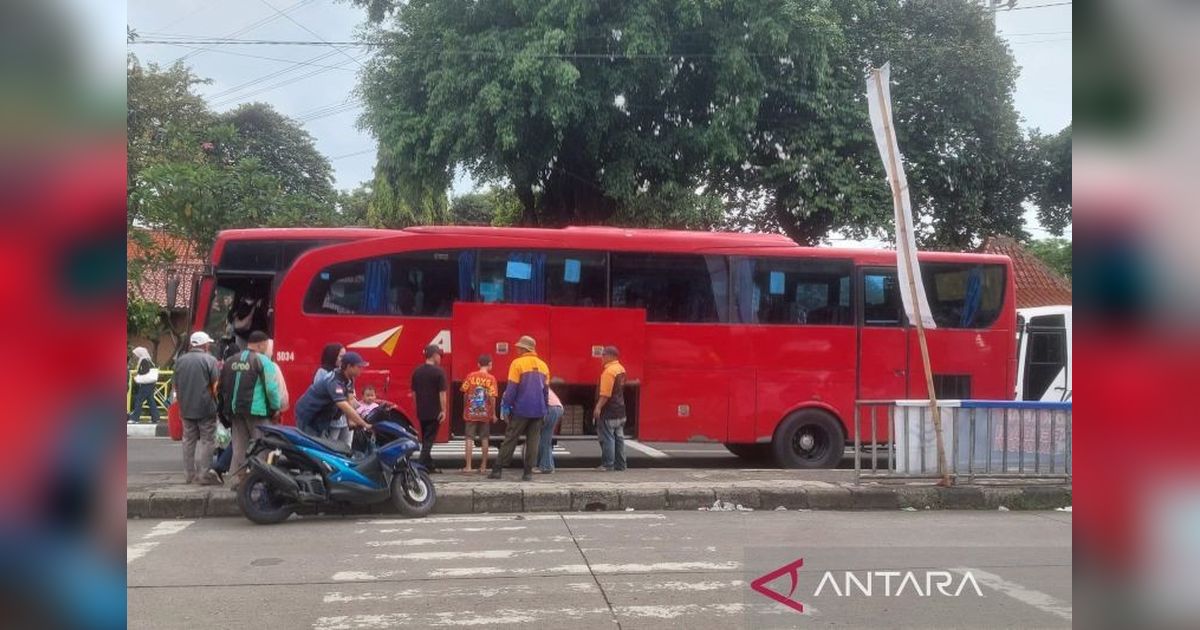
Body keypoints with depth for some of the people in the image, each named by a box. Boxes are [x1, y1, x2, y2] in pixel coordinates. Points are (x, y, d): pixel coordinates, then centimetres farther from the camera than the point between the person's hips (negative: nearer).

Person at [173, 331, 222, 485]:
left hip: (186, 408, 5)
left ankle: (190, 473, 15)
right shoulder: (210, 360, -8)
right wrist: (216, 403, 1)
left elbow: (176, 385, 14)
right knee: (207, 441, 0)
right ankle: (205, 475, -1)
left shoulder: (180, 360, 8)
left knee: (188, 440, 11)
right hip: (206, 408, -5)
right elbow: (215, 386, -11)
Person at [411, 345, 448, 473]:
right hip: (434, 412, -6)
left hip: (421, 412, 6)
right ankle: (422, 466, -9)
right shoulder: (438, 372, -12)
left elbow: (413, 392, 11)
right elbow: (442, 393, -14)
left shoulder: (417, 371, 6)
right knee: (429, 440, -3)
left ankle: (429, 465, 20)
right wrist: (443, 410, -10)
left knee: (425, 439, 15)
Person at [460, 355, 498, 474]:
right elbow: (492, 397, -9)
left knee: (469, 439, 4)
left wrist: (465, 408, 14)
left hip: (471, 413, 0)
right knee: (484, 439, 9)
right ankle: (483, 466, 11)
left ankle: (468, 466, 2)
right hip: (485, 414, 0)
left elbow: (465, 394, 0)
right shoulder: (491, 378, -6)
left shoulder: (470, 376, -2)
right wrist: (493, 413, 0)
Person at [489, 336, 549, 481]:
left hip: (521, 409, -4)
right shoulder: (543, 365, 10)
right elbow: (546, 389, 14)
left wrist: (506, 406, -4)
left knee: (510, 439, 1)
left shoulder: (518, 363, -7)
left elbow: (511, 388, -10)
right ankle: (528, 472, 3)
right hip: (538, 411, 4)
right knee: (533, 441, 6)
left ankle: (497, 470, 2)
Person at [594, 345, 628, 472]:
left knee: (607, 438, -4)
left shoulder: (609, 371, -17)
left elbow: (605, 394, -22)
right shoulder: (621, 369, 11)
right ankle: (620, 465, 14)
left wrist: (598, 407, -20)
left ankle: (608, 465, -2)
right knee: (619, 437, 11)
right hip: (620, 410, 9)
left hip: (609, 411, -9)